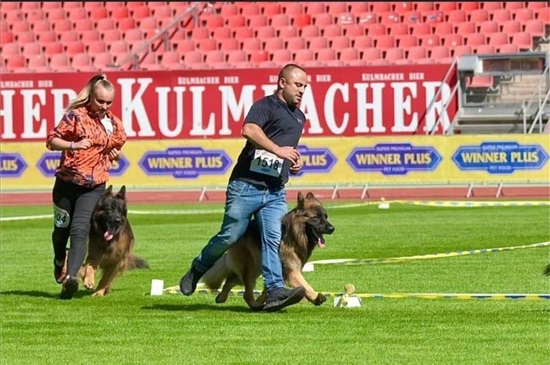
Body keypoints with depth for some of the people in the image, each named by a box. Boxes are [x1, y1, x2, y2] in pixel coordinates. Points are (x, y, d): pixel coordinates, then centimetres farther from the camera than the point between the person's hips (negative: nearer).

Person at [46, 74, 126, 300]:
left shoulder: (114, 124, 7)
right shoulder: (76, 116, -7)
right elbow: (51, 140, -8)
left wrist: (115, 155, 3)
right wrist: (73, 145, -24)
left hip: (94, 187, 1)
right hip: (66, 183, -1)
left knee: (80, 230, -16)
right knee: (61, 228, 15)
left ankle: (71, 277, -28)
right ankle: (59, 260, 46)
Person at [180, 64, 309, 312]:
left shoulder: (299, 117, 22)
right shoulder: (266, 106, -6)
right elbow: (249, 130, -27)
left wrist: (295, 161, 19)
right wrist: (278, 150, -27)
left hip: (275, 191, 6)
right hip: (246, 185, -6)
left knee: (274, 239, -10)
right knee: (230, 235, -1)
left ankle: (275, 291, -19)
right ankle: (197, 270, 23)